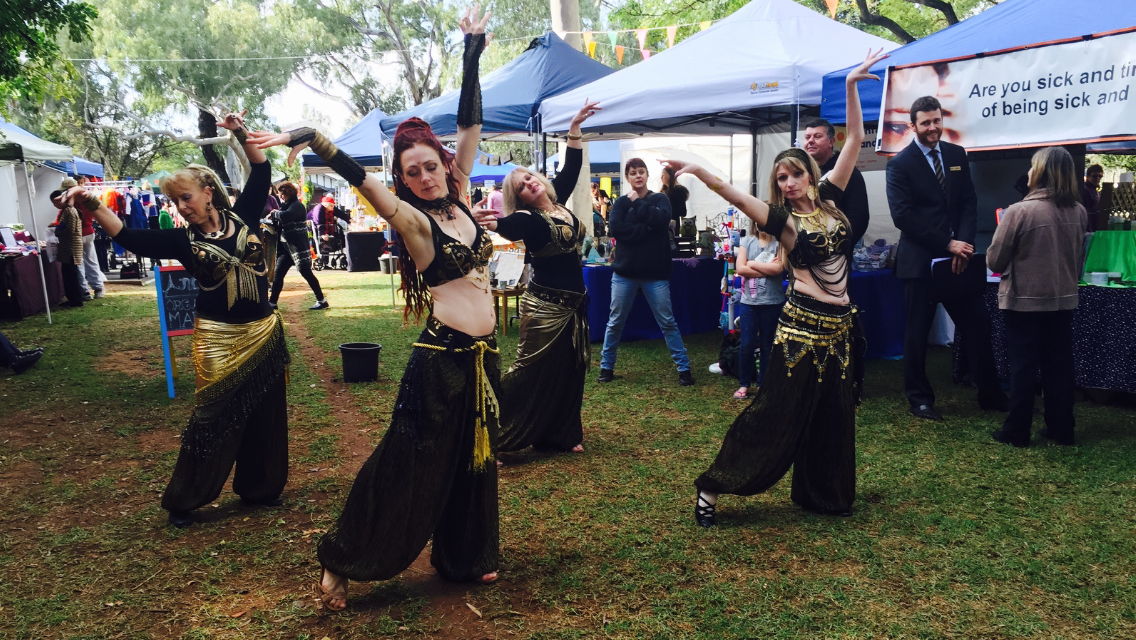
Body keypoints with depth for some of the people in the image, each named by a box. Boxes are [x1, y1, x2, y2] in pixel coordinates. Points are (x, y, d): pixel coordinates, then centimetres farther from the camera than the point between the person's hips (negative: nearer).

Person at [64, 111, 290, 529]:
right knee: (211, 419, 1)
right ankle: (183, 501, 19)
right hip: (219, 340, -2)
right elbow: (130, 237, -13)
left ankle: (258, 488, 30)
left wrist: (241, 134, -9)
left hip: (265, 333, 2)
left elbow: (261, 172, 2)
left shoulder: (242, 217, 2)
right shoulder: (183, 240, -2)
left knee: (265, 416, 12)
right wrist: (92, 206, -25)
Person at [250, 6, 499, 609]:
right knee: (410, 464, 1)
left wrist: (473, 51, 10)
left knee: (474, 459, 16)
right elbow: (359, 176, -21)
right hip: (440, 359, -7)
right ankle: (340, 560, 16)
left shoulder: (458, 200, 7)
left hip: (483, 355, 7)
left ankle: (465, 557, 34)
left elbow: (469, 124, 8)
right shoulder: (413, 221, -9)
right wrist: (309, 138, -35)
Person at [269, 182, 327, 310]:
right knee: (278, 274, 6)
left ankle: (322, 301, -1)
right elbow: (281, 223, 21)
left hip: (298, 246, -9)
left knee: (306, 272, -7)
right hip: (286, 246, 9)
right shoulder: (287, 205, 17)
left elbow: (285, 216, -30)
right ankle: (272, 302, 11)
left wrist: (275, 213, -12)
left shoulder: (297, 206, -11)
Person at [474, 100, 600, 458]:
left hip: (572, 305, 7)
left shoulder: (558, 203, 6)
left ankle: (561, 435, 27)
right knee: (531, 371, -8)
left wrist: (575, 127, 8)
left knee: (570, 372, 13)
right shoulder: (529, 219, -14)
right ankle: (493, 438, -2)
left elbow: (571, 167, 13)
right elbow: (508, 226, -36)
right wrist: (490, 224, -59)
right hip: (545, 306, -7)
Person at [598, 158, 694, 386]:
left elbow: (661, 219, -18)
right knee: (615, 322, 7)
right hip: (625, 272, 1)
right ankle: (606, 367, 21)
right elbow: (615, 228, -12)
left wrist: (637, 203, -9)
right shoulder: (621, 202, 7)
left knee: (667, 322, 2)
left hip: (655, 273, -1)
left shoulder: (660, 199, 4)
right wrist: (646, 228, -17)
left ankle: (684, 368, 9)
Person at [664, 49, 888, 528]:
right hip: (802, 324, -5)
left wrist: (851, 85, 7)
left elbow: (855, 139, 10)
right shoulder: (782, 219, -6)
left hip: (840, 325, 6)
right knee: (775, 412, -4)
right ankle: (712, 488, 5)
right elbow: (737, 196, -23)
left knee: (833, 416, 13)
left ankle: (823, 495, 30)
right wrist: (698, 171, -38)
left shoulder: (829, 199, 7)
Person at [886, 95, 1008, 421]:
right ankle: (919, 398, 19)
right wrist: (948, 244, -16)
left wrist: (964, 244, -9)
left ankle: (990, 394, 19)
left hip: (957, 256, 4)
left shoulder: (957, 155, 10)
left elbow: (969, 203, 7)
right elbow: (903, 216, -13)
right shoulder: (900, 164, -5)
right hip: (920, 260, -4)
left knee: (977, 325, 6)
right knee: (917, 331, 5)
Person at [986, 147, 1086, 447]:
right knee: (1059, 365, 12)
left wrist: (1015, 263, 9)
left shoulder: (1019, 211, -18)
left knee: (1023, 366, 4)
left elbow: (994, 260, -11)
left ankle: (1017, 431, 11)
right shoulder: (1079, 212, 0)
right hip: (1063, 300, 5)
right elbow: (1079, 258, 12)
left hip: (1024, 300, -4)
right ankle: (1061, 429, 21)